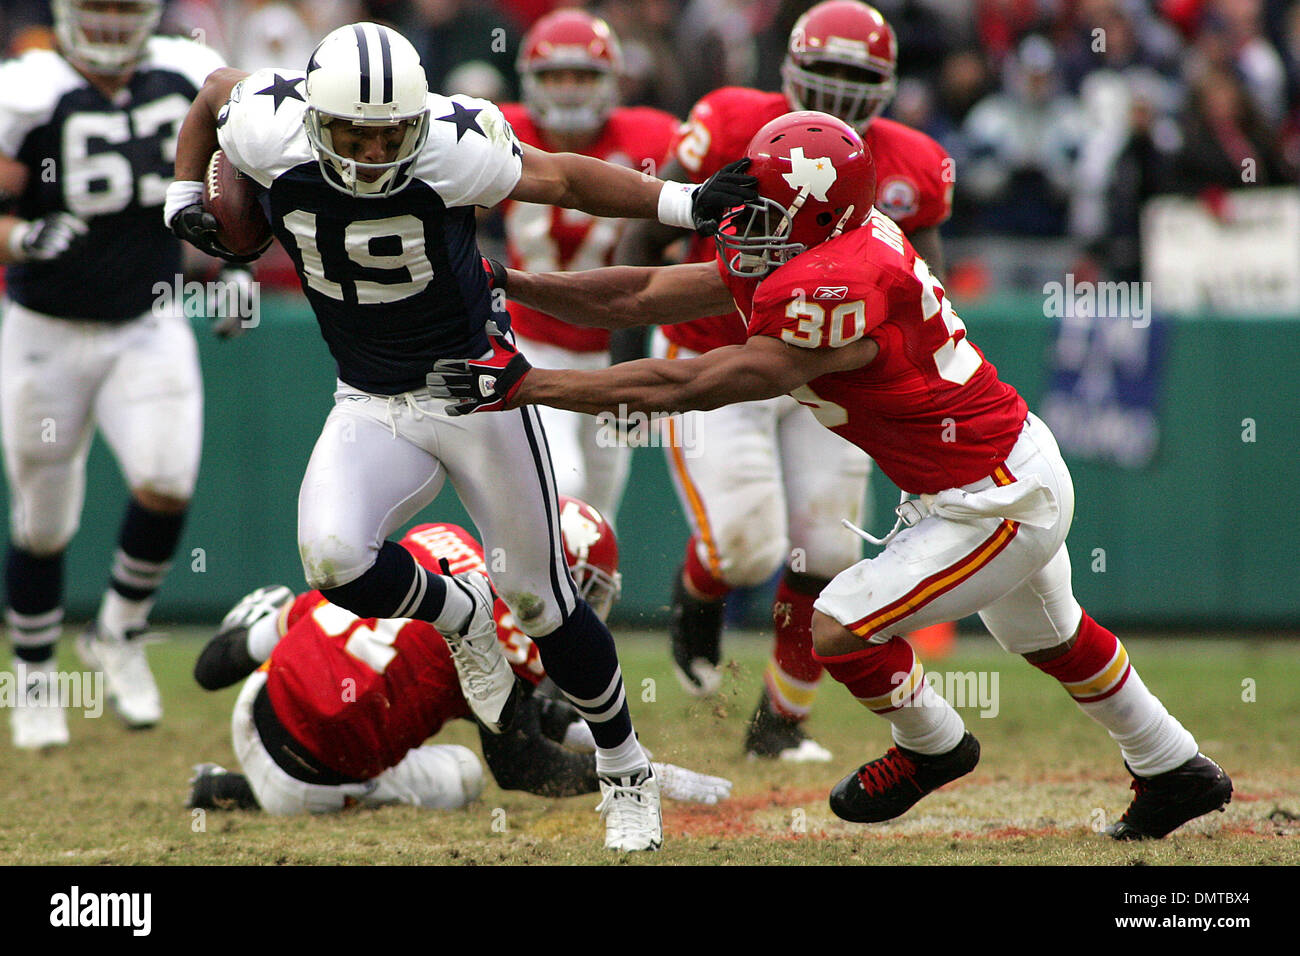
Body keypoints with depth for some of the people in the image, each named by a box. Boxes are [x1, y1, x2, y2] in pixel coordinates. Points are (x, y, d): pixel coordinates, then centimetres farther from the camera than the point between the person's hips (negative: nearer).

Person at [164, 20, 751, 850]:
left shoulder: (449, 148, -23)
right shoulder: (272, 136, -16)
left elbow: (564, 178, -11)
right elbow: (217, 89, 7)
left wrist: (684, 203, -21)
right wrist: (184, 193, 1)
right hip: (372, 409, 2)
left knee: (541, 602, 4)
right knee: (333, 557, -25)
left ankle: (627, 772, 28)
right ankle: (457, 615, 9)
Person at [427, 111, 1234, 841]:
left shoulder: (838, 288, -32)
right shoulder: (805, 253, -4)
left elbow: (691, 387, -31)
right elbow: (641, 297, -2)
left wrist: (528, 383, -31)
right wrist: (503, 285, -9)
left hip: (999, 502, -10)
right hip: (1016, 470, 10)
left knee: (839, 628, -9)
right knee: (1052, 639, 29)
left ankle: (932, 747, 19)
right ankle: (1177, 773, 48)